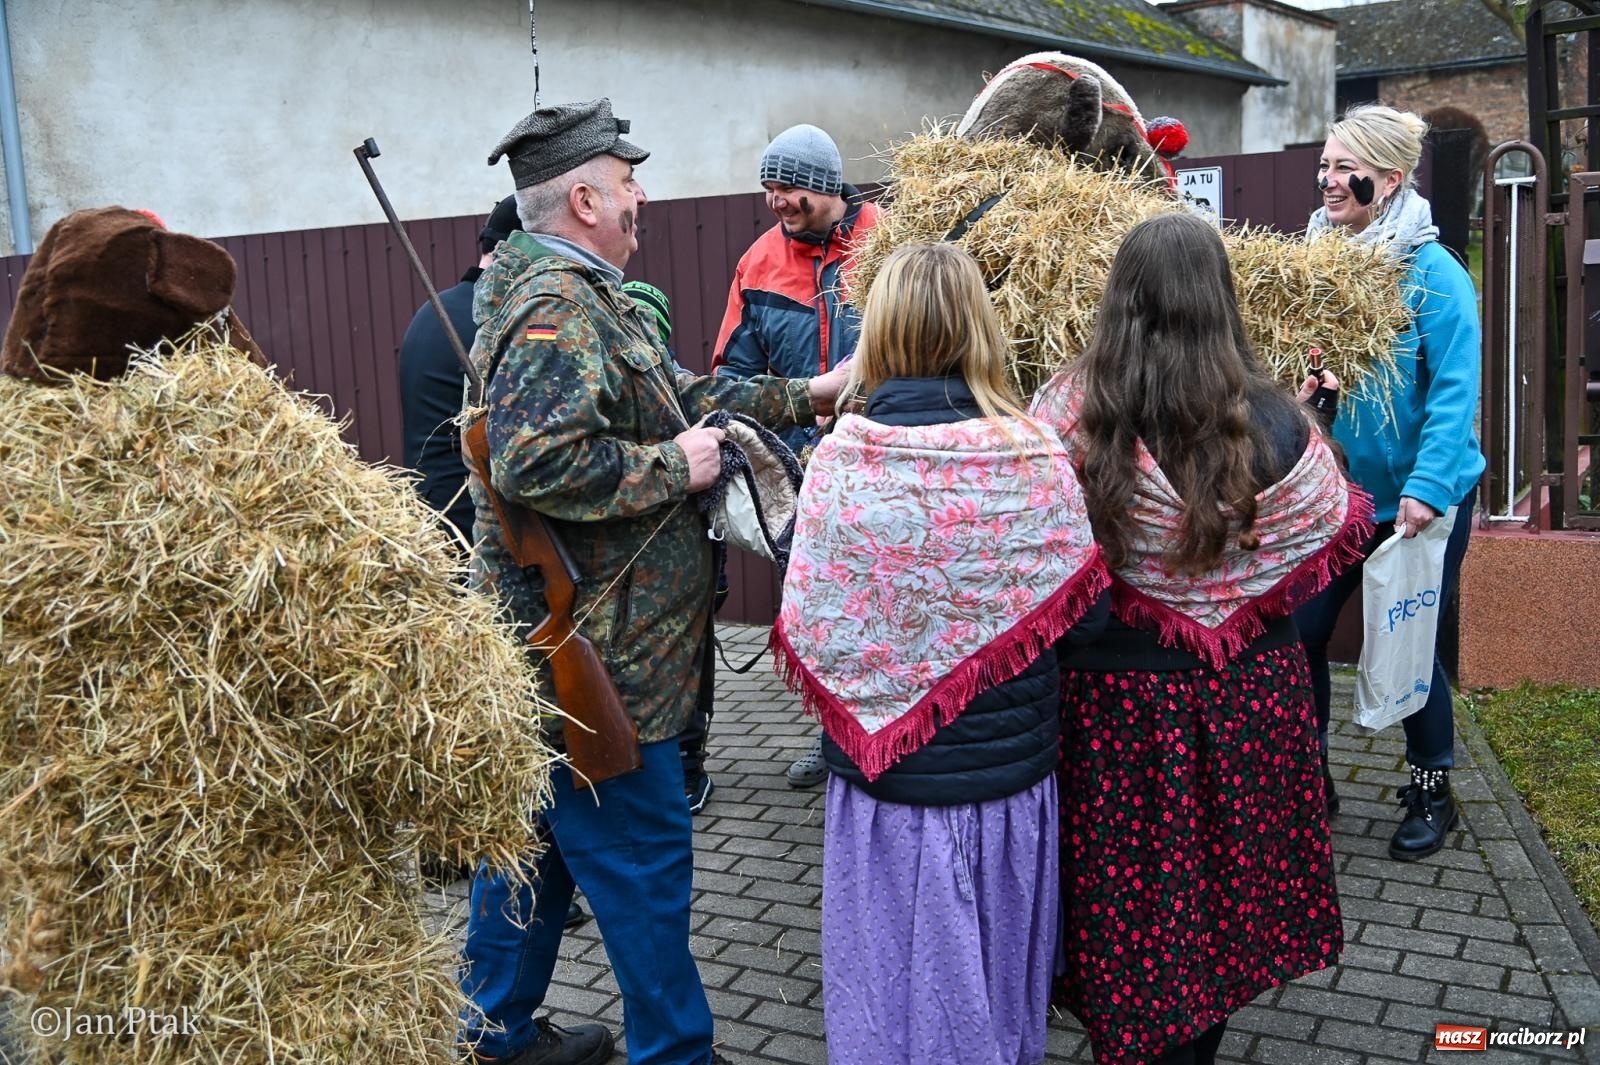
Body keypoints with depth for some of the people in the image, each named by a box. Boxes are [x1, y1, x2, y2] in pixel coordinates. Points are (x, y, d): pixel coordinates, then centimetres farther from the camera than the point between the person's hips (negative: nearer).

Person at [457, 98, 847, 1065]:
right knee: (644, 856, 2)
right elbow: (542, 462, -32)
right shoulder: (558, 309, -20)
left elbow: (678, 395, 20)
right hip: (595, 651, -11)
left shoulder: (581, 295, 15)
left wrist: (802, 397, 18)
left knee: (538, 832, 21)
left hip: (548, 640, 11)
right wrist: (675, 466, -20)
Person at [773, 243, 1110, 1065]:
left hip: (881, 777, -1)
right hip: (1007, 771, 1)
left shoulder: (842, 458, -13)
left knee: (891, 980, 17)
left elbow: (805, 628, -8)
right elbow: (1083, 613, -4)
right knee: (994, 979, 21)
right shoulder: (1035, 457, -12)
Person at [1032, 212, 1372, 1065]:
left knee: (1123, 896, 17)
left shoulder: (1071, 415, -18)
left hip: (1113, 696, -1)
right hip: (1243, 697, 1)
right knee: (1216, 881, 21)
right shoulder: (1272, 426, -16)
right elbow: (1340, 532, 1)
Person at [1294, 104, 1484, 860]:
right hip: (1334, 492, 4)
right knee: (1299, 633, 4)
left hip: (1420, 500, -4)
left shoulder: (1433, 274, -15)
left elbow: (1455, 392, -18)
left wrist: (1428, 487, -26)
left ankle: (1431, 791, 28)